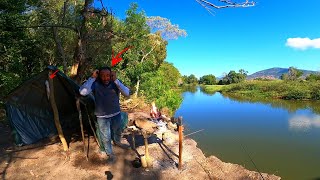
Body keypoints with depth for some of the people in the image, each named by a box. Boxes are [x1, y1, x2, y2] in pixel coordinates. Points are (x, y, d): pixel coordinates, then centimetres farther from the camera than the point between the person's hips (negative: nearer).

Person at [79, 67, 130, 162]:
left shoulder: (115, 83, -14)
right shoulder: (95, 84, -19)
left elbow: (127, 94, -28)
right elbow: (82, 92, -35)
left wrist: (116, 80, -33)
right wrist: (92, 78, -32)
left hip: (116, 114, 3)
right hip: (102, 116, -2)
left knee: (117, 131, 27)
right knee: (106, 136, 12)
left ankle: (117, 142, 60)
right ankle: (109, 152, 40)